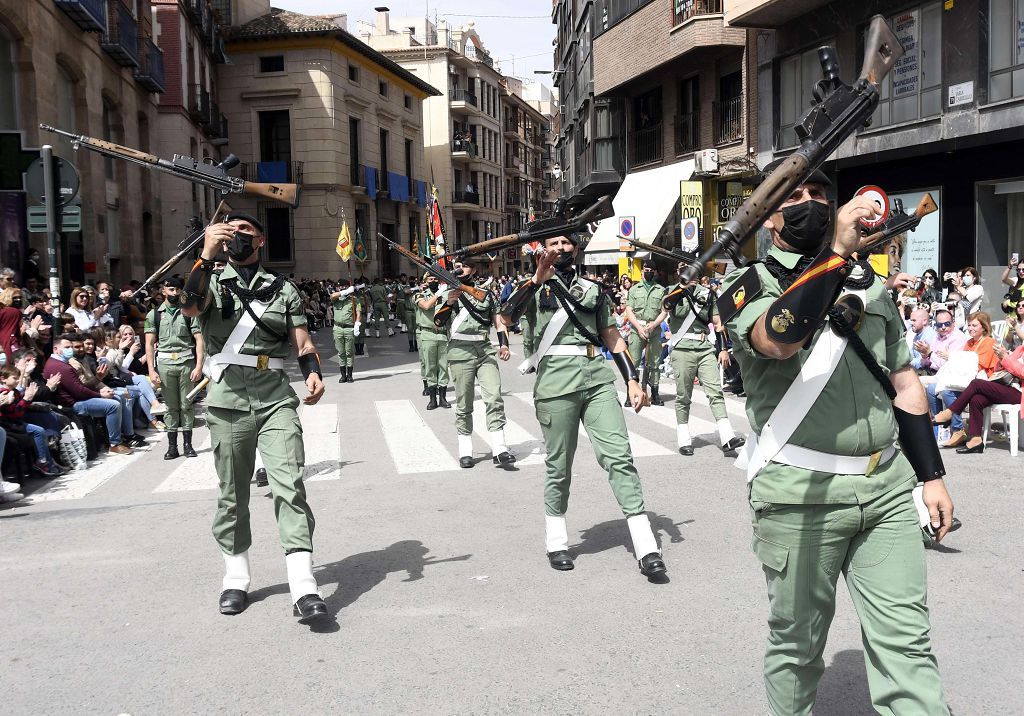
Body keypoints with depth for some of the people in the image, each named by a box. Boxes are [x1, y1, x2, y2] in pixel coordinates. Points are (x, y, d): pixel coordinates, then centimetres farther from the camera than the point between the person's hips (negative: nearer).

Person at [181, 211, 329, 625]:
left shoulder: (283, 288, 14)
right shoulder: (211, 282, 10)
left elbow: (303, 343, 10)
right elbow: (189, 307, -13)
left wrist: (313, 372, -11)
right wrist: (207, 255, -26)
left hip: (276, 398, 0)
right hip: (228, 400, 0)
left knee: (289, 486, -12)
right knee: (232, 494, 8)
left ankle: (304, 588, -16)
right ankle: (236, 579, 23)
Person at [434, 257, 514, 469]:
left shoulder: (485, 292, 15)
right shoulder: (447, 293, 10)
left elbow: (498, 320, 18)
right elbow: (438, 322, 0)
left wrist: (504, 343, 4)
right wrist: (449, 303, -14)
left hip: (485, 350, 1)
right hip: (460, 352, -1)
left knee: (494, 397, -11)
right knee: (463, 404, 3)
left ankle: (499, 449, -12)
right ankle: (465, 451, 10)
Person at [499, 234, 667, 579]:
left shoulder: (593, 290, 20)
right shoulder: (534, 287, 10)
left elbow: (612, 337, 20)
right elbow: (506, 318, -9)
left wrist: (633, 380, 10)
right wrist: (538, 277, -17)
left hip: (598, 377, 2)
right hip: (555, 380, -2)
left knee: (619, 456, -6)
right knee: (558, 464, 4)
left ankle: (646, 548, -8)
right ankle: (556, 542, 20)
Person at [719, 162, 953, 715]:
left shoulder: (869, 284, 17)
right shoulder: (748, 287, 1)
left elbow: (903, 384, 19)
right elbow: (778, 338, -24)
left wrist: (932, 476, 15)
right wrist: (837, 253, -27)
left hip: (888, 488, 4)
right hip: (801, 495, -4)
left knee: (906, 642, 1)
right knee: (797, 643, 8)